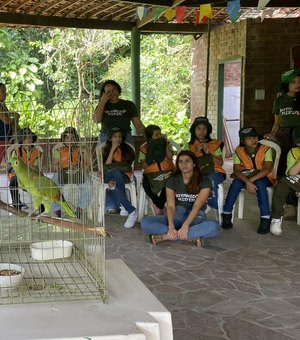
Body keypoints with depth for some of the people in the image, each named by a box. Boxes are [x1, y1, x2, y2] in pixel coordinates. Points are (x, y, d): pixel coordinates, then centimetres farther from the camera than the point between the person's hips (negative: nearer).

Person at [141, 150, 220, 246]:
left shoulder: (204, 182, -4)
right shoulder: (173, 181, 2)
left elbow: (197, 206, -18)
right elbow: (170, 206, -10)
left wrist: (185, 226, -34)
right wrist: (171, 227, -30)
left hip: (196, 218, -2)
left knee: (214, 226, -38)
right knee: (145, 222, -24)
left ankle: (166, 236, -33)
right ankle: (192, 236, -29)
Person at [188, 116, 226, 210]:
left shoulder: (215, 144, 15)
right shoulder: (189, 146, 16)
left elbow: (220, 163, 5)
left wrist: (209, 153, -8)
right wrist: (197, 152, -8)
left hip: (214, 171, 0)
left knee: (210, 180, -37)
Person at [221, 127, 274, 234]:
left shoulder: (265, 149, -15)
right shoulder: (239, 151, -8)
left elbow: (268, 169, -26)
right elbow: (236, 170, -17)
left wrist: (251, 180, -35)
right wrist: (247, 182, -35)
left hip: (262, 178, -2)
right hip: (244, 177, 2)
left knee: (259, 183, -36)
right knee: (236, 182, -30)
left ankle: (265, 218, -32)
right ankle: (226, 214, -20)